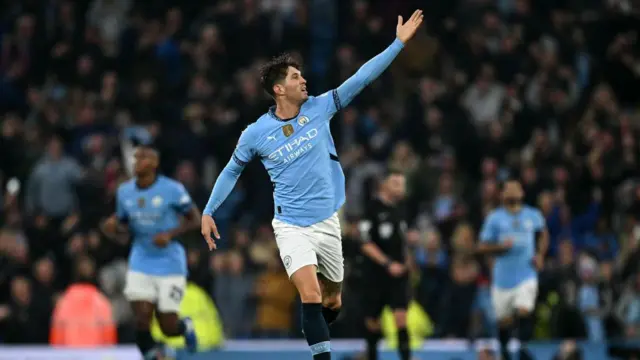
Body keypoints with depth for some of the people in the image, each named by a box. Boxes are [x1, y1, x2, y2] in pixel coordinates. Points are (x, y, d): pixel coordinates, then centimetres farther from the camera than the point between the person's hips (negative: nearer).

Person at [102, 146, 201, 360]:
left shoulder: (172, 189, -10)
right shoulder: (124, 191, 3)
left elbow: (195, 219, -4)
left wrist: (171, 234, -20)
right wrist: (113, 226, -9)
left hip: (170, 264, -3)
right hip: (141, 264, 3)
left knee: (168, 328, -1)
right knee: (142, 320, -13)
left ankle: (186, 326, 36)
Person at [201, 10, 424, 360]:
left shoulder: (318, 108, -3)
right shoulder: (255, 134, -7)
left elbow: (361, 78, -6)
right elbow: (232, 171, 7)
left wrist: (399, 42, -11)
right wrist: (208, 212, 4)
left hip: (327, 223, 3)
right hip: (291, 226, -3)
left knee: (331, 302, 15)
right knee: (311, 295, -22)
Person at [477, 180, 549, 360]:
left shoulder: (533, 215, 7)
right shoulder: (494, 218, 2)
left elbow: (543, 235, 27)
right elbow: (482, 247, 2)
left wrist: (540, 254, 10)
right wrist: (500, 246, -16)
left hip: (526, 275, 0)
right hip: (503, 277, 0)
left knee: (524, 311, -22)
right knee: (504, 321, 7)